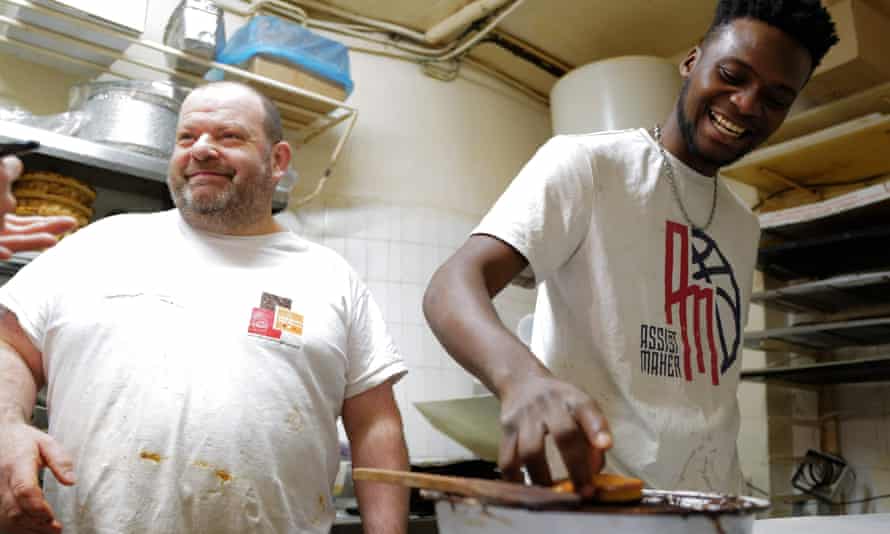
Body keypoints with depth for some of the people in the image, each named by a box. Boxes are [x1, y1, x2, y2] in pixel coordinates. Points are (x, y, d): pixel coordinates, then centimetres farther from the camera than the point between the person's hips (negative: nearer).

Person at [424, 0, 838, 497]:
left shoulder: (744, 225, 13)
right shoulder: (588, 163, -10)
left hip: (715, 501, 7)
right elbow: (452, 287, -22)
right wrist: (522, 375, -42)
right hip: (591, 495, -6)